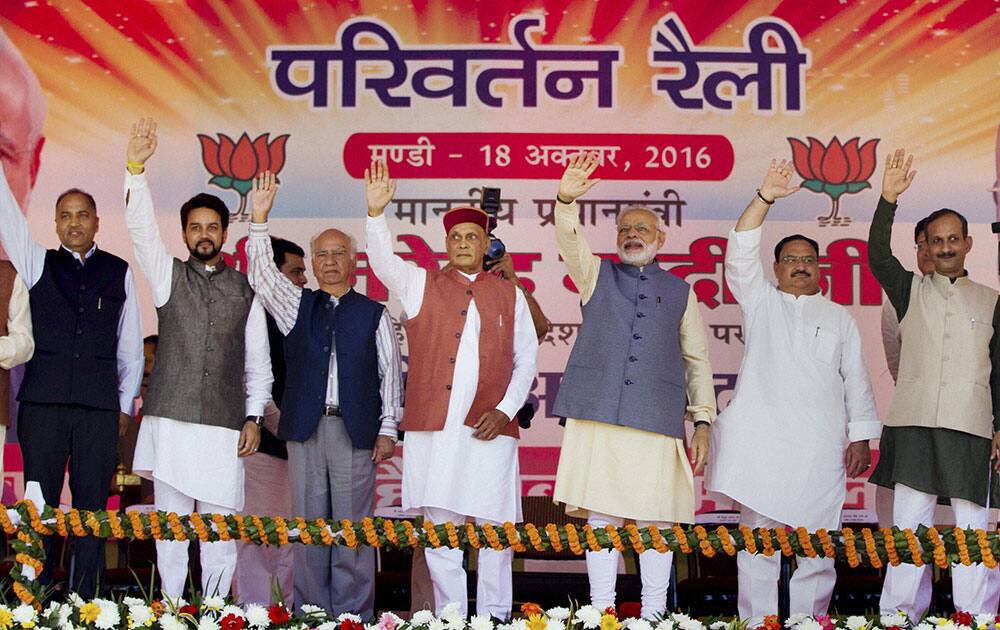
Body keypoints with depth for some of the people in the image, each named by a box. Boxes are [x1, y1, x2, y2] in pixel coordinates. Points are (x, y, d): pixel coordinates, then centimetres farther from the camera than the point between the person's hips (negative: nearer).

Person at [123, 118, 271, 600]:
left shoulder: (245, 289, 11)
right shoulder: (168, 276, 10)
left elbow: (258, 361, 11)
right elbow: (142, 230, -7)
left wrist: (254, 416, 1)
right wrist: (136, 168, -19)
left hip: (224, 428, 0)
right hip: (170, 420, 0)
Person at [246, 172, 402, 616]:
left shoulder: (374, 314, 7)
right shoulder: (297, 306, 14)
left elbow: (390, 374, 5)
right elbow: (262, 275, 0)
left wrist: (388, 428, -2)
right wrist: (259, 220, -11)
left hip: (356, 430, -2)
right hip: (305, 429, 2)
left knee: (353, 525, -1)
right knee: (309, 523, 4)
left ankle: (353, 615, 4)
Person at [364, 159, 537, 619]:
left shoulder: (509, 295, 12)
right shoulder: (420, 284, 12)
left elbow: (527, 357, 9)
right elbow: (382, 260, -3)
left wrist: (506, 410, -3)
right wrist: (376, 211, -20)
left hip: (490, 428, 0)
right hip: (432, 426, 0)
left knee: (494, 528, 0)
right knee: (440, 528, 2)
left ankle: (495, 618, 9)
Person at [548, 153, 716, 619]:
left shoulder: (680, 292, 17)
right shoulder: (597, 275, 16)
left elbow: (697, 361, 16)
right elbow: (569, 241, -4)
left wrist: (703, 420, 8)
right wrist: (566, 200, -23)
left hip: (658, 421, 0)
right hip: (598, 415, 0)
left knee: (655, 521, -2)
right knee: (602, 518, -1)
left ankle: (653, 617, 5)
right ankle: (601, 614, 4)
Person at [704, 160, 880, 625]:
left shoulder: (838, 317, 21)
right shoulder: (760, 302, 16)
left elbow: (856, 378, 17)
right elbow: (740, 254, 2)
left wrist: (861, 436, 7)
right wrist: (765, 197, -8)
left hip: (820, 447, 1)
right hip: (761, 442, -1)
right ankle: (756, 623, 1)